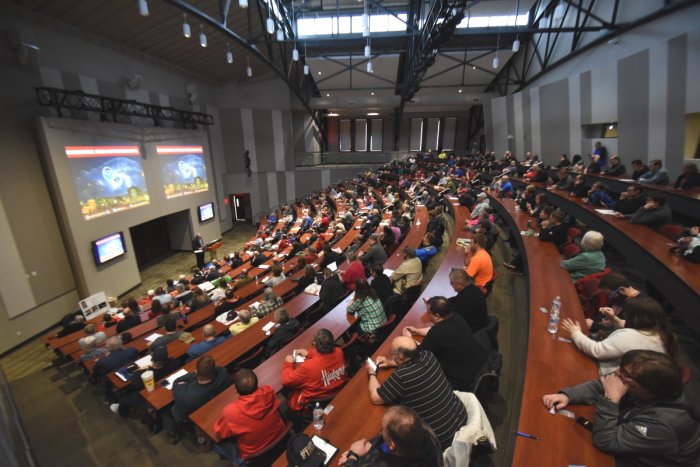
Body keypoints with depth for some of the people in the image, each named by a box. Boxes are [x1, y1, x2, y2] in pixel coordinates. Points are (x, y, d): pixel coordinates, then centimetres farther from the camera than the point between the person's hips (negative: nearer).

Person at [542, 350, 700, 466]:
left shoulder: (660, 423, -35)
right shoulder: (638, 390, -16)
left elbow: (605, 441, -32)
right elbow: (598, 385, -5)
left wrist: (611, 399, -36)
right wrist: (567, 396, -20)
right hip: (623, 451, 6)